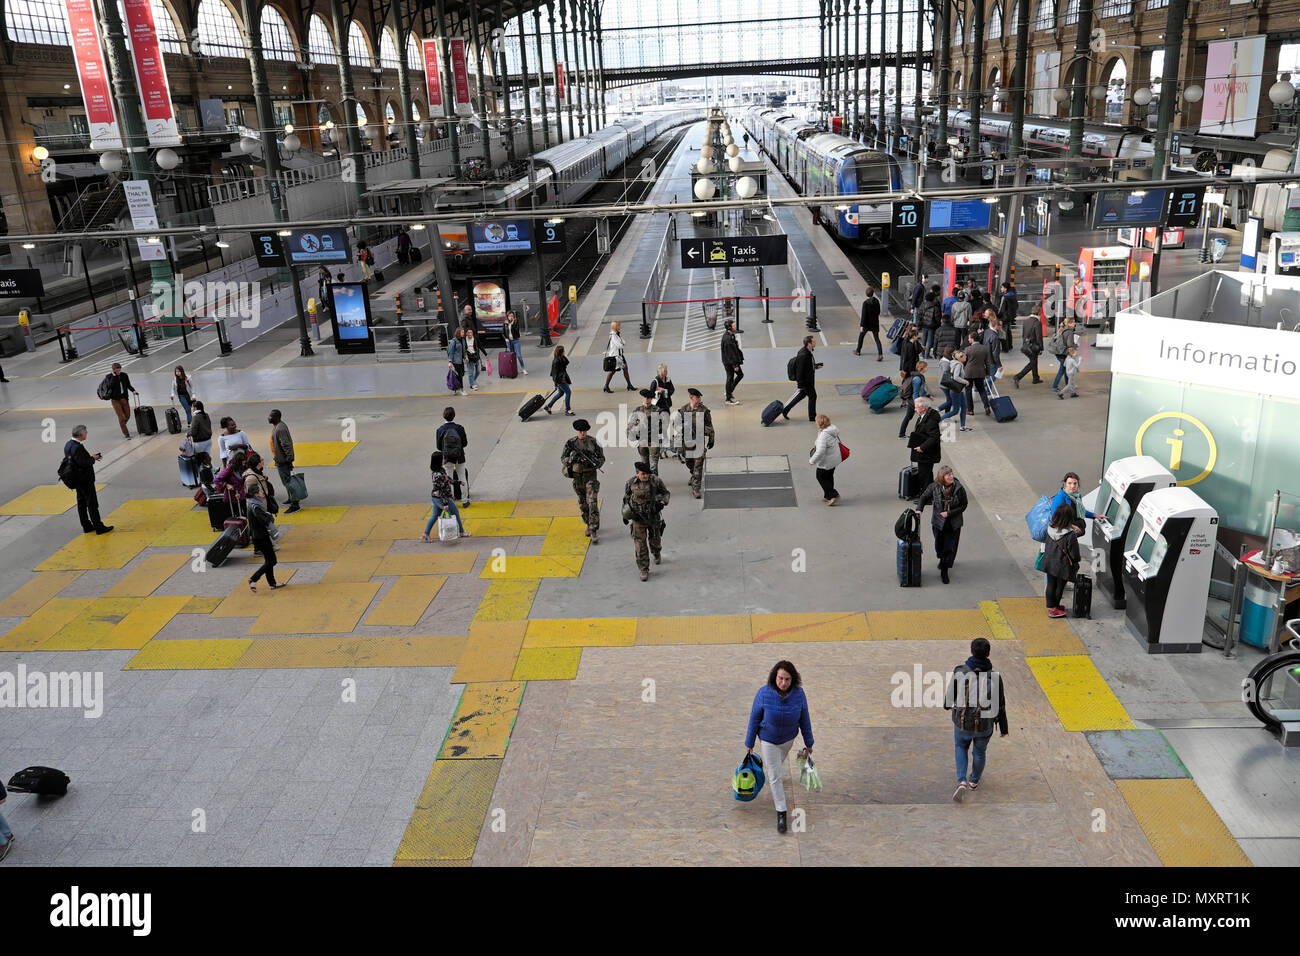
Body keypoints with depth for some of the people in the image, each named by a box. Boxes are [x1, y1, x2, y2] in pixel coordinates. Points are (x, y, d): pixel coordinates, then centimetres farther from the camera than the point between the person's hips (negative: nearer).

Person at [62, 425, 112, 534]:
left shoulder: (69, 444, 6)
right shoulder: (77, 447, -24)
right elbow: (83, 463, -27)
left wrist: (91, 457, 6)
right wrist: (93, 459, -10)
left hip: (77, 480, 10)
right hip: (84, 479, -10)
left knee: (81, 503, 16)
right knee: (92, 503, -3)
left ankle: (86, 526, 24)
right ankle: (99, 527, 2)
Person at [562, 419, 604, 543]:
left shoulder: (593, 442, -6)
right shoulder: (570, 443, -4)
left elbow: (602, 458, 0)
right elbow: (563, 460, -4)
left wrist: (596, 463, -23)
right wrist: (571, 458, -26)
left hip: (591, 475, -2)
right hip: (577, 476, 2)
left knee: (593, 503, -11)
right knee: (583, 503, 14)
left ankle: (593, 532, -11)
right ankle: (588, 524, 36)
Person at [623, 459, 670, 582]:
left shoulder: (656, 481, -11)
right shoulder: (631, 483, -8)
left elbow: (666, 493, 2)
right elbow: (626, 498, 7)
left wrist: (662, 502, -18)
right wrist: (624, 515, 10)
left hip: (654, 516, 1)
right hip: (638, 517, -1)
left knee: (655, 539, 18)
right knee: (640, 544, -4)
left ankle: (657, 553, 53)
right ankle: (644, 570, 3)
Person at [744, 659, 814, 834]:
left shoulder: (798, 693, -22)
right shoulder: (764, 693, -28)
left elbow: (804, 719, -8)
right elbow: (754, 719, -15)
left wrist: (808, 742, 2)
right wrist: (749, 743, -7)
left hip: (788, 738, 3)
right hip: (768, 740, -3)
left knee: (778, 764, 29)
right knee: (775, 776, 1)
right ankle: (781, 813, 14)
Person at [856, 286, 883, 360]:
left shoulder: (865, 302, -18)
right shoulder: (877, 301, -4)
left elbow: (864, 315, -18)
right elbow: (878, 312, 6)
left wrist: (861, 325, -16)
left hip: (867, 323, -3)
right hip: (875, 323, 3)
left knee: (861, 336, 19)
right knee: (876, 338, 1)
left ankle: (858, 351, 35)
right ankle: (880, 354, -14)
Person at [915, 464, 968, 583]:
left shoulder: (959, 488, -15)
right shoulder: (934, 487, -12)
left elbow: (963, 505, -7)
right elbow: (924, 497, 5)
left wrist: (949, 513, -16)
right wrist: (919, 509, -10)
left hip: (954, 524, -1)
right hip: (938, 522, 1)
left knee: (950, 547, -1)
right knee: (939, 545, 14)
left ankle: (944, 571, 12)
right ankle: (943, 559, 47)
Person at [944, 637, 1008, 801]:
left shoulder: (959, 671, -16)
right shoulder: (994, 676, -16)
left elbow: (950, 694, -2)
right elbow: (1000, 705, -7)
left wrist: (947, 705, 22)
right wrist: (1003, 727, 9)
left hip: (962, 722, 0)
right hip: (985, 726, 0)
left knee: (961, 747, 29)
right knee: (980, 751, 28)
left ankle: (962, 782, 12)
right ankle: (974, 781, 50)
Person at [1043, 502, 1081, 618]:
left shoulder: (1050, 528, -10)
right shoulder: (1071, 535, -26)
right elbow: (1074, 553, -17)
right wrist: (1076, 563, 4)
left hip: (1049, 563, 5)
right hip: (1062, 565, -5)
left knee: (1051, 585, 19)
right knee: (1059, 587, 12)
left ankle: (1051, 606, 34)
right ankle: (1054, 609, 23)